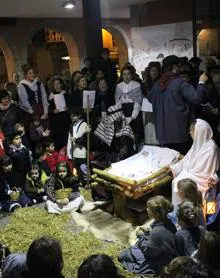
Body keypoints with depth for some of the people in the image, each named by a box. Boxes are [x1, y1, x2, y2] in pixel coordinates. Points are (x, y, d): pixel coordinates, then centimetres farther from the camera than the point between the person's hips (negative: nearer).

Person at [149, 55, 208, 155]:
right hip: (179, 129, -6)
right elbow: (197, 97, -18)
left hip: (163, 129, 6)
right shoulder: (180, 83, -13)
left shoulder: (157, 84, 6)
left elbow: (150, 98, 24)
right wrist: (201, 82, -4)